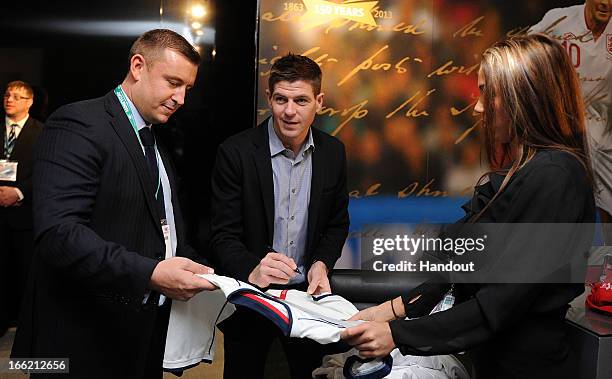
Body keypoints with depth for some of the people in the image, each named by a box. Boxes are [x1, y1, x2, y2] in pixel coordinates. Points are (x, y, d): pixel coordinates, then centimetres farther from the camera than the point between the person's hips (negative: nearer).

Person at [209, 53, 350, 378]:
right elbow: (223, 235, -15)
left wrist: (321, 264, -11)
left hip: (308, 292, 3)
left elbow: (338, 222, 7)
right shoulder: (236, 152, -15)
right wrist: (252, 269, -34)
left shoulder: (333, 152, -3)